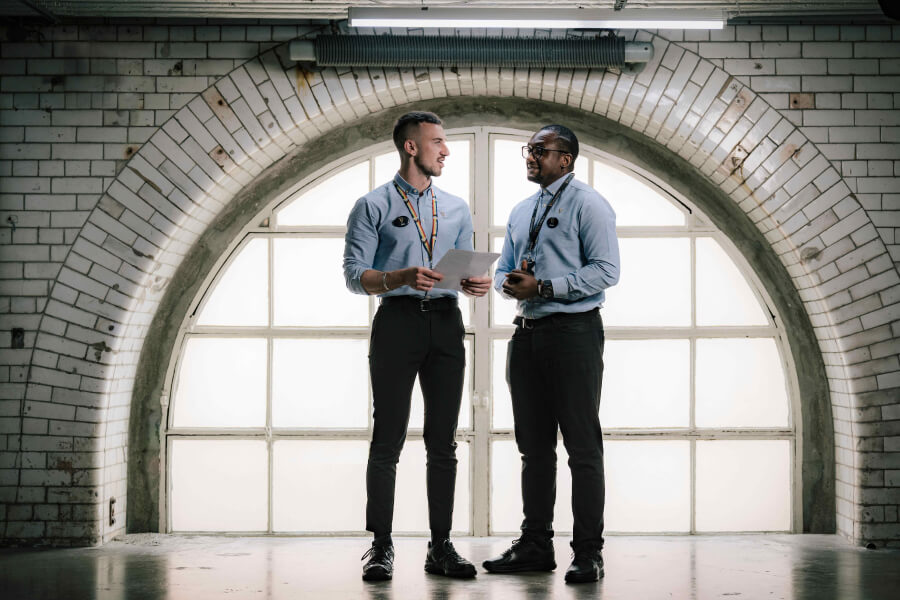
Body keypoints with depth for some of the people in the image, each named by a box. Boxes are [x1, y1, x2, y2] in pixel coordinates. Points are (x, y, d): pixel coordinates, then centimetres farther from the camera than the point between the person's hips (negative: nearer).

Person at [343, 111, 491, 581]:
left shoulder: (456, 209, 17)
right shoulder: (373, 206, 3)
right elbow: (355, 276, -4)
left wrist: (476, 283, -4)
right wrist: (402, 277, -21)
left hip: (446, 321, 4)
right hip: (398, 319, -4)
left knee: (443, 440, 5)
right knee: (388, 437, -2)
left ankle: (440, 546, 11)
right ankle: (381, 547, 4)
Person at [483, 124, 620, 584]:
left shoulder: (588, 204, -4)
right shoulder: (520, 212, 19)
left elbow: (605, 271, -13)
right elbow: (502, 271, 22)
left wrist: (543, 287, -17)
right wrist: (511, 282, -2)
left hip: (573, 333, -7)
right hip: (527, 334, 7)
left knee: (582, 446, -5)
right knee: (533, 446, 10)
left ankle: (588, 553, 0)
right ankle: (535, 545, 18)